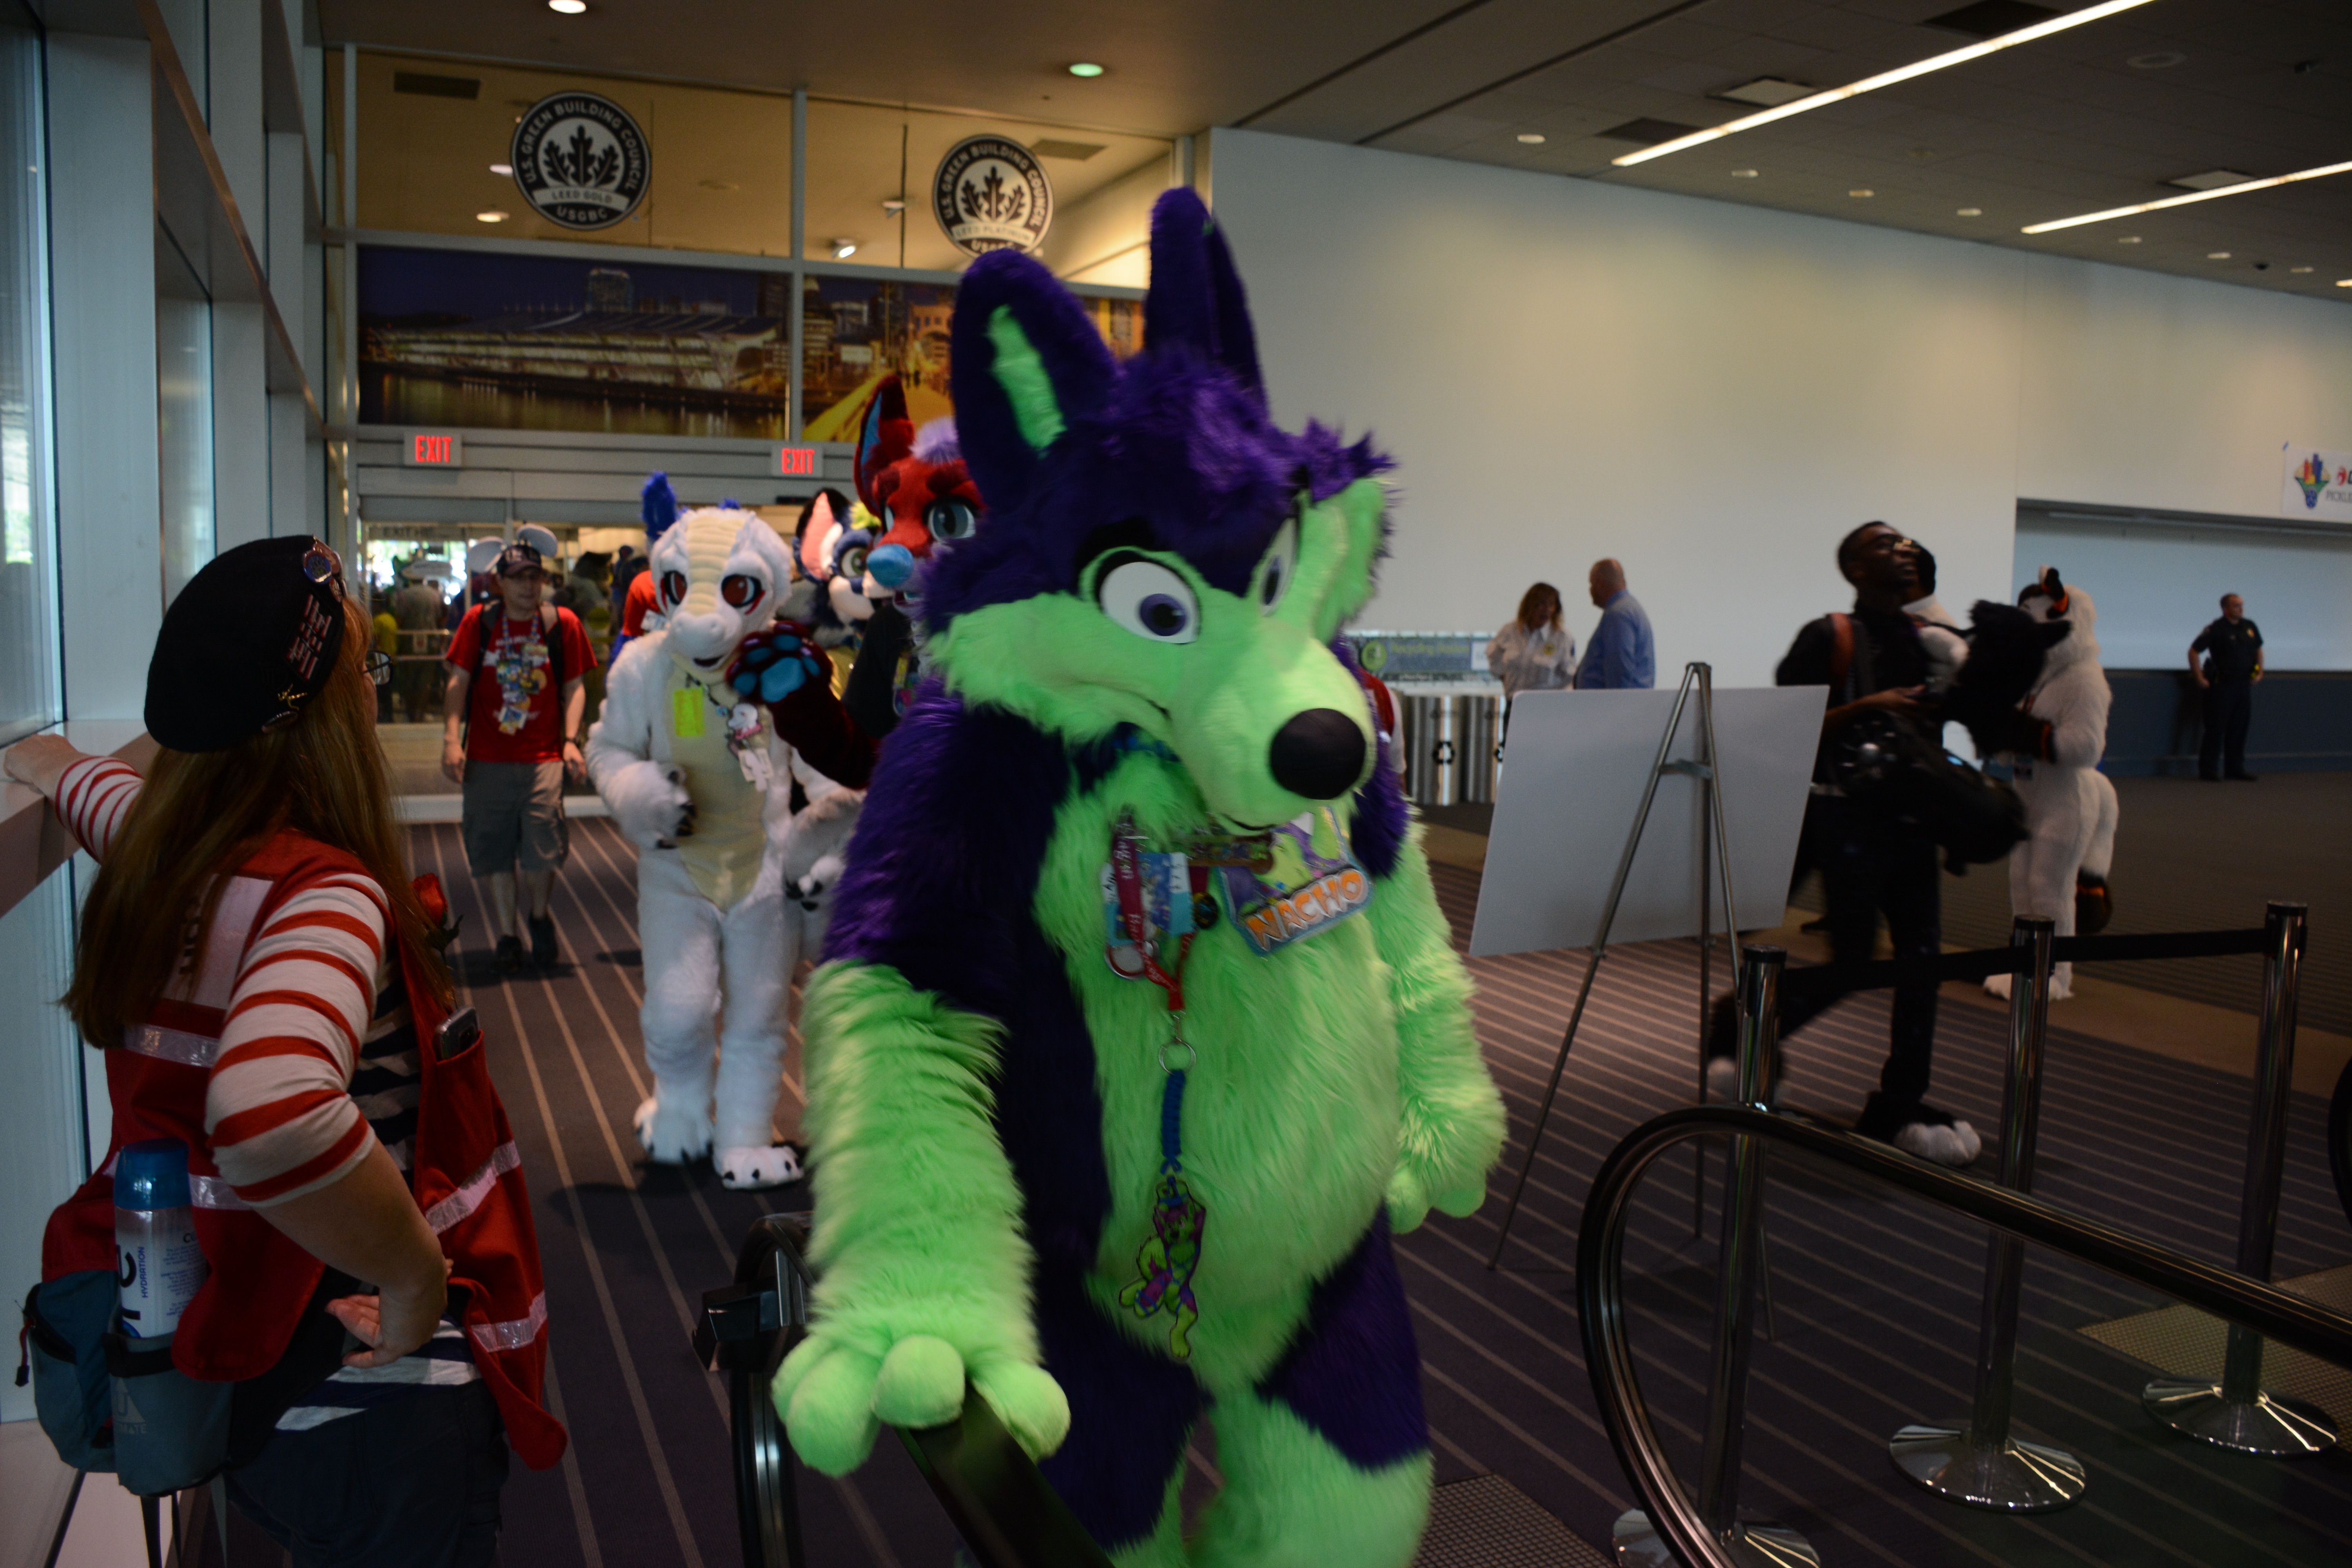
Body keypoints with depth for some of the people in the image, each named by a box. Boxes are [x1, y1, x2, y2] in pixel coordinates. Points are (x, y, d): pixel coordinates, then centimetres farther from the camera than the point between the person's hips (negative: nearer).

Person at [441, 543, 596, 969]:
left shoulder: (563, 623, 3)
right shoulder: (479, 621, 3)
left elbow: (574, 688, 5)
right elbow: (458, 682, 3)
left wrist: (571, 740, -6)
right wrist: (451, 738, -7)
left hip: (543, 759, -1)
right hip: (487, 759, 1)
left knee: (542, 853, -8)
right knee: (493, 853, 6)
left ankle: (540, 916, 21)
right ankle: (507, 933, 22)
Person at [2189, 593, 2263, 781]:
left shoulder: (2250, 627, 10)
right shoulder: (2216, 629, -9)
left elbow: (2258, 649, 25)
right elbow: (2193, 651, -9)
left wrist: (2259, 670, 10)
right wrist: (2200, 678, -11)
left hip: (2244, 686, 6)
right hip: (2222, 686, -6)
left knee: (2238, 730, 9)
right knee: (2216, 728, -5)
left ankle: (2235, 769, 16)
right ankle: (2208, 770, -1)